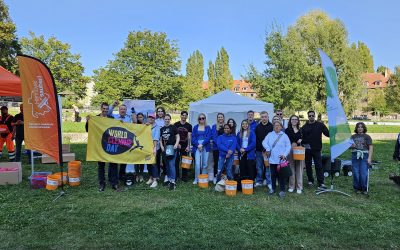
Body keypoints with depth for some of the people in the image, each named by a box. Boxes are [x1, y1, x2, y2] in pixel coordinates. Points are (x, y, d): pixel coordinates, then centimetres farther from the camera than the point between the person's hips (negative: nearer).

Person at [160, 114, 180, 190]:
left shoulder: (173, 127, 0)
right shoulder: (162, 129, 13)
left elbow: (177, 137, -1)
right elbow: (161, 139, 17)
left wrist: (176, 144, -16)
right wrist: (161, 146, 2)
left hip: (172, 148, -5)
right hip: (165, 148, 6)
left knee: (171, 164, -11)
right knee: (167, 165, 13)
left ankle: (173, 182, -9)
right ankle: (169, 179, 25)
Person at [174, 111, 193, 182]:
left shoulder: (189, 126, 6)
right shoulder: (176, 124, 4)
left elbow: (189, 136, 1)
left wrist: (188, 146, -8)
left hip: (185, 146, 1)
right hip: (177, 145, -1)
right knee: (176, 161, 1)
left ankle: (184, 177, 13)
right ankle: (176, 176, 12)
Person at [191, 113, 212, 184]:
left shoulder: (208, 127, 8)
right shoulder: (195, 127, 10)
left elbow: (208, 137, -3)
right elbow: (193, 137, 3)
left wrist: (202, 144, -15)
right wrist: (198, 145, -12)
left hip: (205, 147, 0)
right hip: (197, 147, 0)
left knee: (204, 164, 3)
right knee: (197, 164, -8)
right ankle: (196, 179, 4)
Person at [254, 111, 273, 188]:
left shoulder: (271, 127, -1)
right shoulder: (257, 127, 10)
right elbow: (255, 139, 11)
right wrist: (256, 148, 1)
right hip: (259, 150, 3)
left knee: (268, 167, 1)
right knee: (259, 167, 10)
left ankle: (269, 182, 11)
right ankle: (259, 181, 20)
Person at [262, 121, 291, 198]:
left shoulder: (284, 135, 4)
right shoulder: (270, 135, 9)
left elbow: (288, 146, 0)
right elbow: (264, 142, 2)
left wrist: (285, 154, -13)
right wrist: (268, 148, -15)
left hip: (281, 159, -2)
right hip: (272, 159, 2)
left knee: (281, 175, 1)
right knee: (273, 174, 11)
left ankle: (282, 190, 12)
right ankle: (273, 188, 27)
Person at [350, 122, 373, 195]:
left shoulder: (367, 137, 4)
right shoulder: (353, 136, 12)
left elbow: (370, 148, -2)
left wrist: (369, 158, -11)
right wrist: (352, 146, -7)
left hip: (364, 156, -2)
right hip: (355, 156, 2)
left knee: (364, 173, -6)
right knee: (356, 173, 3)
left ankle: (364, 189, 8)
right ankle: (357, 188, 15)